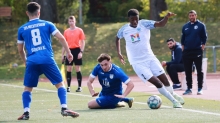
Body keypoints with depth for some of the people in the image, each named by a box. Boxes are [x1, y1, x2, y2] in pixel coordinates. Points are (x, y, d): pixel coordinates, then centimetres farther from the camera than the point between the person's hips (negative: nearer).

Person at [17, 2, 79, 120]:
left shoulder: (22, 29, 14)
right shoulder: (47, 24, 9)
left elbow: (20, 49, 21)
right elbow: (61, 38, 2)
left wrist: (25, 61, 37)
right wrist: (68, 52, 10)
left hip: (32, 61, 1)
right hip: (47, 60, -1)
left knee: (27, 88, 14)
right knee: (60, 84, 9)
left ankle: (26, 112, 1)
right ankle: (64, 109, -4)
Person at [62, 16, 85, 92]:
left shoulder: (79, 30, 0)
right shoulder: (66, 31, 8)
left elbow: (83, 42, -1)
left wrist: (81, 52, -12)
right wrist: (62, 54, 9)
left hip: (77, 50, -3)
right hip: (69, 51, 3)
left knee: (78, 69, -1)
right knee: (68, 69, 1)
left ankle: (79, 87, 5)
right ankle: (68, 87, 5)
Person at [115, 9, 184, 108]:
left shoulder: (144, 24, -8)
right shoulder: (124, 29, -4)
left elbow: (161, 24, -22)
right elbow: (117, 38, 19)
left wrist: (167, 17, -42)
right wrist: (119, 53, 14)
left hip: (150, 58, 1)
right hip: (137, 62, -1)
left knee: (164, 80, 1)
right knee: (156, 82, -11)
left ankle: (173, 95, 30)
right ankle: (174, 101, -2)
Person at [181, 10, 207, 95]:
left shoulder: (201, 25, 0)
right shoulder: (185, 26, 12)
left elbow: (204, 38, 0)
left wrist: (202, 48, -7)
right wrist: (183, 48, 8)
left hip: (197, 51, -4)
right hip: (187, 52, 4)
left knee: (199, 71, -2)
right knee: (187, 71, 5)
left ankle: (200, 88, 2)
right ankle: (189, 88, 12)